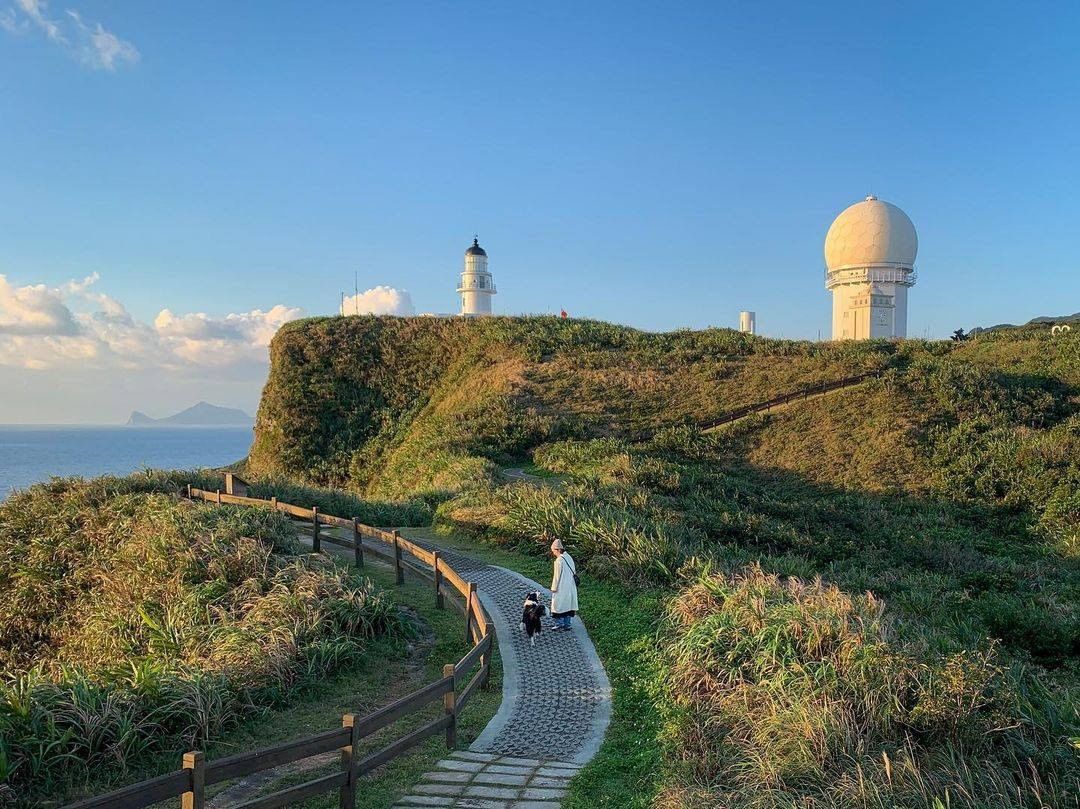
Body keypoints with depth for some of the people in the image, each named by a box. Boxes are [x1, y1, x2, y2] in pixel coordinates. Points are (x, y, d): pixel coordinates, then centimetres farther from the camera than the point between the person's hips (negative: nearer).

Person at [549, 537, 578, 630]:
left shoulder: (559, 560, -18)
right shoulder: (569, 557, 5)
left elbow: (557, 575, -16)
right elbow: (574, 571, 11)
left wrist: (554, 588, -8)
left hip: (561, 587, -8)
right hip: (571, 587, 8)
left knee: (559, 605, 2)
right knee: (568, 604, 12)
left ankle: (559, 624, 5)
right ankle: (567, 624, 16)